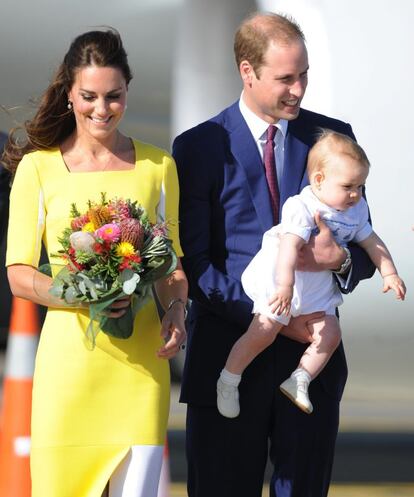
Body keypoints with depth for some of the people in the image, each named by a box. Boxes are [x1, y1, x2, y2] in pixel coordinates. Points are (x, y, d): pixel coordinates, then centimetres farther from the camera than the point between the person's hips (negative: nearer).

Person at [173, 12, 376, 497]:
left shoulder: (332, 136, 7)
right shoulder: (199, 147, -2)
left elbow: (365, 245, 10)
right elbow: (192, 264, -7)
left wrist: (342, 258, -15)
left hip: (312, 353, 2)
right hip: (229, 359, -2)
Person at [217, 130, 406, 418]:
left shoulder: (356, 211, 3)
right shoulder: (301, 208, -21)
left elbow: (371, 241, 15)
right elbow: (290, 245, -32)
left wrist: (389, 273, 6)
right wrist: (285, 285, -42)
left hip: (318, 288, 7)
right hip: (280, 279, -7)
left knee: (330, 335, -3)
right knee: (264, 331, -13)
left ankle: (298, 382, 7)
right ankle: (229, 381, 1)